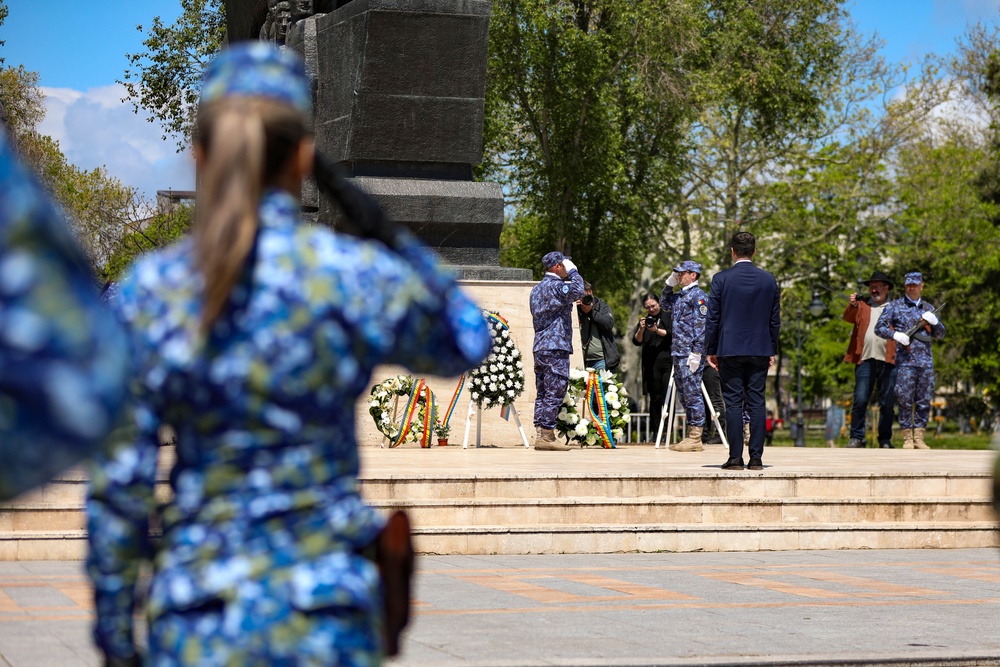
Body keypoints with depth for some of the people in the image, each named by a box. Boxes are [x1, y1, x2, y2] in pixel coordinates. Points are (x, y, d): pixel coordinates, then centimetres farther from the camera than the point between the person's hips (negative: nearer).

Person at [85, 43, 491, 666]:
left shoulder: (145, 292, -3)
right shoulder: (356, 276, -7)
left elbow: (117, 484, -2)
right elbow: (468, 344, 14)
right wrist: (387, 233, 10)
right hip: (324, 615, -1)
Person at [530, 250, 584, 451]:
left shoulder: (537, 288, 19)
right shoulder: (556, 286, -10)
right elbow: (577, 291, -27)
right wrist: (573, 271, -12)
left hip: (539, 347, 9)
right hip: (556, 346, -9)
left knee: (542, 392, 9)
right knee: (555, 392, -8)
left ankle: (540, 434, 7)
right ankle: (546, 436, -10)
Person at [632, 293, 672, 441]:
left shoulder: (668, 317, 7)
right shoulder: (645, 320, 15)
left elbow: (672, 334, -3)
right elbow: (636, 341, 7)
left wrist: (657, 330, -16)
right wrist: (641, 329, -12)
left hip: (667, 361, -3)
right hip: (651, 364, 3)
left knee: (668, 396, -9)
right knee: (655, 398, 2)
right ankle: (655, 431, 3)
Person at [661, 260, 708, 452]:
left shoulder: (698, 296, -9)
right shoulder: (680, 296, 17)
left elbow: (702, 326, -15)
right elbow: (663, 303, 37)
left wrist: (696, 353, -21)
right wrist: (670, 284, 21)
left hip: (690, 354, -9)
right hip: (678, 353, 9)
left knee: (692, 393, -7)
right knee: (683, 394, 10)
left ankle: (695, 438, -6)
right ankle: (691, 435, 15)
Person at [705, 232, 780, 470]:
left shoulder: (721, 279, -5)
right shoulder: (769, 280, 4)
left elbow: (713, 318, -3)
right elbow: (775, 319, 9)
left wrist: (710, 350, 5)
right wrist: (772, 350, 17)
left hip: (730, 350, -2)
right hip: (760, 351, 2)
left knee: (733, 404, 0)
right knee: (757, 403, 4)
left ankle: (735, 458, -2)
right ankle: (756, 458, 2)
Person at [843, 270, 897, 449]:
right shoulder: (862, 305, 17)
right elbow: (848, 318, 0)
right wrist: (852, 305, -21)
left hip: (888, 360, 0)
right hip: (865, 359, 0)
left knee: (887, 402, 2)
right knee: (860, 400, -5)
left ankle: (885, 439, 9)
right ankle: (856, 437, 2)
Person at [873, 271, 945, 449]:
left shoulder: (928, 308, 17)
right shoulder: (895, 306, 6)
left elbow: (940, 335, 20)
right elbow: (879, 328, 1)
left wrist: (934, 322, -1)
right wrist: (895, 334, -17)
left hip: (926, 361, 4)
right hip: (905, 360, -4)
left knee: (924, 401, 2)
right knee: (905, 401, -6)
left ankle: (919, 437, 7)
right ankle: (907, 439, -1)